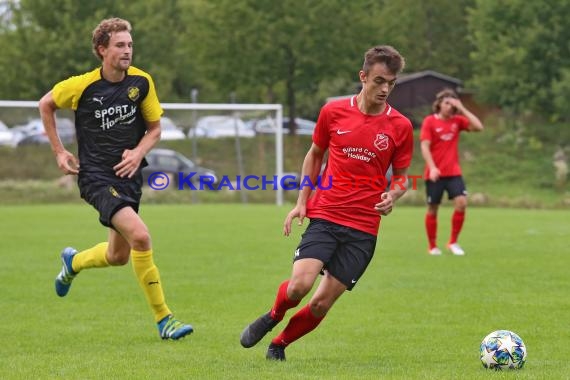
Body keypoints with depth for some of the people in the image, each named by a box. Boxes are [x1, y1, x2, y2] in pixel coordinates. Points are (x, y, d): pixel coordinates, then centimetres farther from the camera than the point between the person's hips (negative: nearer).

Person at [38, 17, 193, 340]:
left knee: (118, 256, 15)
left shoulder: (141, 82, -2)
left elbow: (155, 129, 9)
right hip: (96, 176, -5)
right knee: (140, 236, -25)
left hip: (128, 176, 5)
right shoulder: (82, 86, -11)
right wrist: (59, 152, 5)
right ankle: (163, 319, -17)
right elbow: (46, 105, 8)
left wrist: (139, 152, -11)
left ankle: (73, 262, 50)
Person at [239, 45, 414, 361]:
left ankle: (279, 344, 24)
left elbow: (401, 177, 11)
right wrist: (302, 201, 9)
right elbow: (314, 154, 16)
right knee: (300, 285, -20)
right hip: (324, 216, 0)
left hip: (363, 228, 0)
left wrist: (392, 197, -11)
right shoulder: (334, 112, 1)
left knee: (322, 303, -3)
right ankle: (272, 317, 13)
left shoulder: (400, 127, 0)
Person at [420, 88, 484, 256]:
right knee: (432, 209, 6)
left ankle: (453, 242, 0)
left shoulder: (457, 121, 6)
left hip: (453, 172, 3)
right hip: (435, 173, -3)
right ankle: (432, 246, 19)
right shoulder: (429, 121, -4)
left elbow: (478, 127, -6)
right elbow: (425, 146, -10)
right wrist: (432, 167, -22)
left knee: (461, 202, -14)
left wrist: (462, 109, -8)